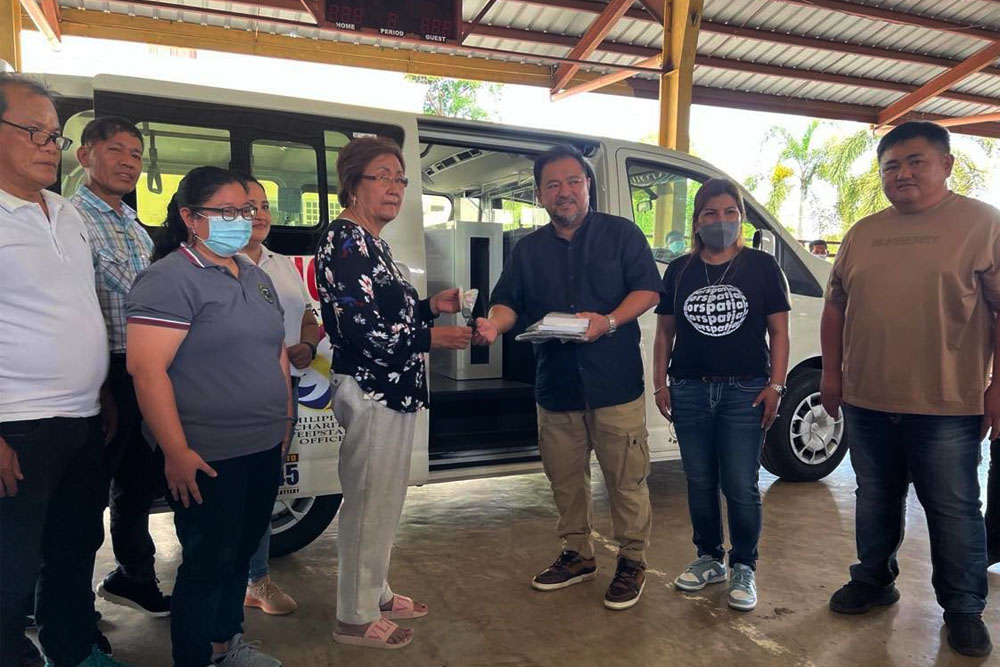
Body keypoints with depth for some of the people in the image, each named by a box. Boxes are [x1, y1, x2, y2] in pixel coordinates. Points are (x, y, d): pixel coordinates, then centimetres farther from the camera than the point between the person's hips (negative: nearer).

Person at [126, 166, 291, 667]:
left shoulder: (256, 277, 12)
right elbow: (145, 366, -20)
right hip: (208, 457, -8)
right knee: (210, 560, 4)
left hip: (264, 448, 8)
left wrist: (285, 419, 16)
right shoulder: (170, 277, -13)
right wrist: (177, 452, -22)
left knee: (242, 551, 20)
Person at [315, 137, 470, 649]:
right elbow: (361, 330, -24)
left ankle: (376, 594, 36)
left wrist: (430, 305, 8)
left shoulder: (370, 243, 15)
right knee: (369, 503, 2)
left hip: (389, 393, 10)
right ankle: (356, 618, 19)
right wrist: (432, 337, -15)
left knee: (381, 500, 20)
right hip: (371, 392, -10)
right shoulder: (345, 244, -16)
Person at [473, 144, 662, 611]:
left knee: (626, 480, 5)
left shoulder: (621, 234, 1)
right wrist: (494, 324, -18)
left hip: (615, 385, -3)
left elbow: (648, 290, -3)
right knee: (565, 480, 15)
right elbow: (508, 302, 6)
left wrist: (609, 321, -20)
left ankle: (632, 562, 23)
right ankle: (578, 554, 34)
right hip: (555, 387, 4)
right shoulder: (527, 249, 11)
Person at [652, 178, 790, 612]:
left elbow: (778, 332, 1)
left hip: (745, 391, -2)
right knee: (700, 482, 11)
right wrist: (660, 384, 6)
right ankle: (709, 559, 28)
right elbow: (664, 332, 11)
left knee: (741, 486, 0)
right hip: (690, 391, 3)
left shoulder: (762, 267, 2)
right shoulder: (679, 271, 9)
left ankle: (743, 567, 20)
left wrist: (775, 385, -7)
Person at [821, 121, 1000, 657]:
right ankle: (873, 581, 36)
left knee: (954, 512, 8)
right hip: (866, 404, 4)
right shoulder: (861, 234, 10)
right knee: (875, 502, 18)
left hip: (947, 410, -4)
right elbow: (835, 306, 13)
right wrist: (831, 373, 8)